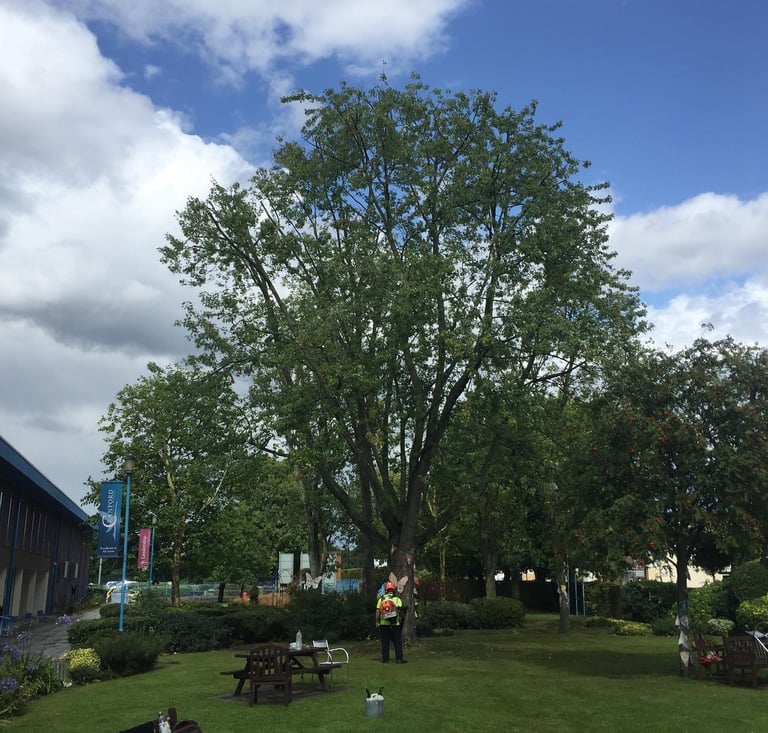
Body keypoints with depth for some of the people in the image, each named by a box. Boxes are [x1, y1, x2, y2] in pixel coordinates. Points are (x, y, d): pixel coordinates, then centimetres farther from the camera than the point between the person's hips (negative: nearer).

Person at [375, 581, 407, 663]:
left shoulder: (381, 599, 3)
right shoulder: (397, 599, -4)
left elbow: (377, 612, 1)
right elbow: (400, 611, -9)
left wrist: (377, 622, 8)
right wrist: (401, 619, 6)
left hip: (384, 624, 2)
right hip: (395, 624, -2)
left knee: (385, 642, 9)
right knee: (397, 642, 5)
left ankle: (385, 659, 11)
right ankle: (399, 659, 3)